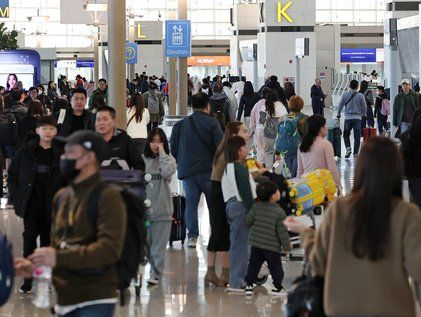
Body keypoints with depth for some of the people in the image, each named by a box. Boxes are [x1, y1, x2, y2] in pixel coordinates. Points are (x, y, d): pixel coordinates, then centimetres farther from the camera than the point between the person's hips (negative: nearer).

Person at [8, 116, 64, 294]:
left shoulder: (60, 154, 2)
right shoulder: (26, 150, 0)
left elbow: (67, 181, 8)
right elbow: (13, 174, 5)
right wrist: (16, 197, -2)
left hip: (51, 205, 1)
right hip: (31, 204, -1)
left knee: (47, 240, 7)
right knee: (30, 238, -4)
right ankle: (27, 280, -1)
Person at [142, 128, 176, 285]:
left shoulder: (168, 159, 2)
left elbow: (167, 172, -19)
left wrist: (161, 153, -12)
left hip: (162, 209, -1)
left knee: (158, 245, 2)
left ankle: (156, 274, 9)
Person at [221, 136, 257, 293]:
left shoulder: (228, 168, 16)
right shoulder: (240, 168, -13)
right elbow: (245, 192, -17)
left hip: (231, 205, 10)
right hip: (241, 206, -10)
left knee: (236, 244, 13)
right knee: (241, 245, -7)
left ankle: (235, 281, 17)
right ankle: (237, 283, -7)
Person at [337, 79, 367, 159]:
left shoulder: (345, 95, -4)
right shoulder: (360, 96, -5)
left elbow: (340, 105, 4)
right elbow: (364, 107, 3)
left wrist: (338, 114, 22)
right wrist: (363, 114, 24)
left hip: (348, 118, 0)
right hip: (357, 118, 0)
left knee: (346, 134, 14)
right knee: (357, 136, 6)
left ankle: (348, 148, -6)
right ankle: (355, 153, 6)